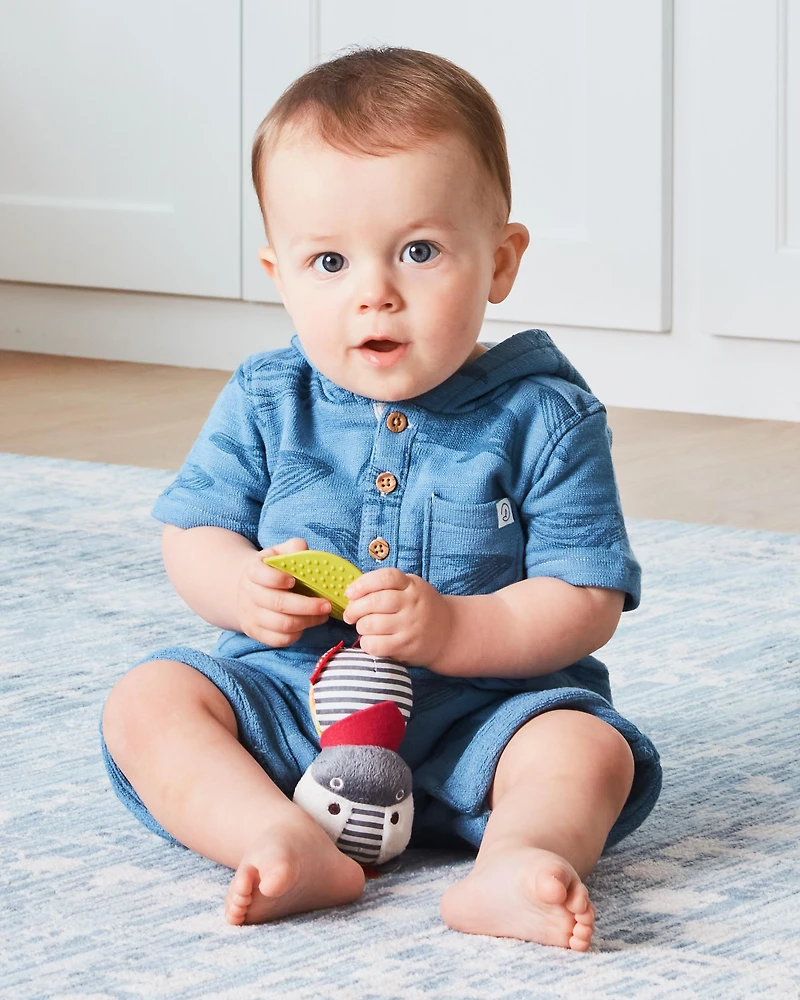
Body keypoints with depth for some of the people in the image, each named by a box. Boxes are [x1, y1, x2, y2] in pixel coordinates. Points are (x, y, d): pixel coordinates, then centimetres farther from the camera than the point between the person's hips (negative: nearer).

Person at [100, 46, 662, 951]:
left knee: (589, 747, -28)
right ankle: (291, 845, -39)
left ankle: (513, 863, -53)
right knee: (146, 702, -19)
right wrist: (242, 588, -17)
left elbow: (587, 602, -11)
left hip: (478, 708, -2)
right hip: (285, 695, 3)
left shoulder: (545, 417, -8)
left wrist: (453, 631, -26)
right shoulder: (264, 403, 0)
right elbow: (190, 534, 7)